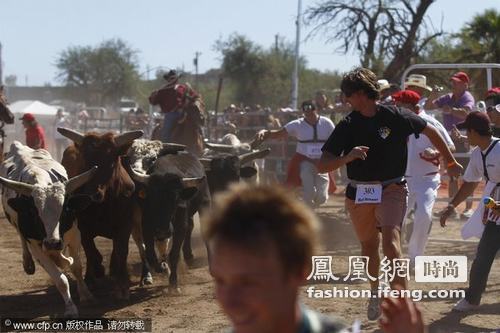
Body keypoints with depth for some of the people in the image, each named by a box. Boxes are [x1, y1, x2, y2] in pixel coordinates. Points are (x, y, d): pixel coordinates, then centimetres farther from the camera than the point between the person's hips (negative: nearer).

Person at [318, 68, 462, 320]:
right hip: (358, 194, 4)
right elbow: (323, 165, -7)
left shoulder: (396, 117, -9)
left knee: (391, 243, -23)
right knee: (369, 247, 18)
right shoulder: (347, 125, -3)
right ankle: (375, 292, 44)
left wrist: (451, 162, 16)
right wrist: (347, 157, -27)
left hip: (391, 190, -4)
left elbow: (430, 131, 8)